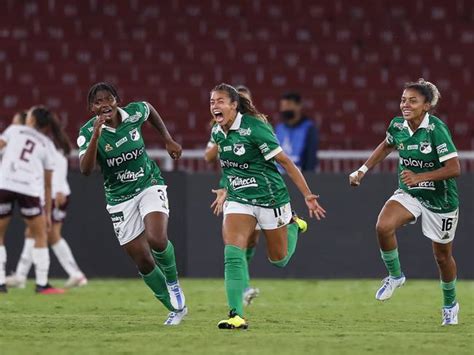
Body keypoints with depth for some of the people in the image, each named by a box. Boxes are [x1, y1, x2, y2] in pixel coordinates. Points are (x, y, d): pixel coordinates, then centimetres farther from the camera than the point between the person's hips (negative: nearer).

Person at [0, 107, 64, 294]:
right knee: (41, 236, 17)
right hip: (30, 189, 1)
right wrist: (47, 212, 25)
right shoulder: (47, 146, 22)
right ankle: (42, 284, 11)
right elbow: (48, 184, 22)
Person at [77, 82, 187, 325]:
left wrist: (168, 140, 14)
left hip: (149, 185, 0)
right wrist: (96, 135, -42)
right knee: (144, 263, 1)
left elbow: (150, 109, 17)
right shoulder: (88, 133, -15)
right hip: (120, 199, 0)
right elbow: (85, 169, -31)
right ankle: (176, 308, 20)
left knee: (157, 239, -27)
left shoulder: (134, 113, -9)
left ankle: (173, 282, 3)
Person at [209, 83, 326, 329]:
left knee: (278, 260, 9)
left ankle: (292, 225, 38)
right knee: (232, 254, -17)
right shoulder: (217, 132, 0)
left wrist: (307, 195, -16)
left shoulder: (253, 127, -20)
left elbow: (285, 161, -16)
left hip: (270, 197, -5)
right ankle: (236, 316, -19)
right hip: (238, 198, 5)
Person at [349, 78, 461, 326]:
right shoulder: (397, 126, -6)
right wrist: (363, 170, 13)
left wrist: (420, 177, -35)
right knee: (383, 226, -25)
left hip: (441, 200, -4)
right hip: (408, 194, 4)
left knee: (442, 255, 10)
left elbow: (454, 168, -26)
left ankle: (450, 305, 35)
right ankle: (395, 275, 0)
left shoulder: (436, 129, -24)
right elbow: (386, 146, 18)